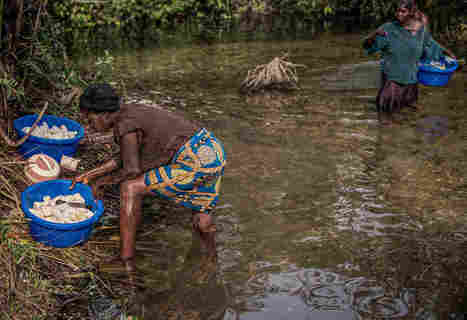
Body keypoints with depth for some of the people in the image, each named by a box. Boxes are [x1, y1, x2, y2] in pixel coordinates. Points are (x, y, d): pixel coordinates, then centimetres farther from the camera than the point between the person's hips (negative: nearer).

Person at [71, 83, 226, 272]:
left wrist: (101, 181, 3)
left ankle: (127, 261, -2)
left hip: (195, 162, -10)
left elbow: (132, 170, -12)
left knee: (130, 188, -6)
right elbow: (123, 159, 22)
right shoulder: (129, 112, 15)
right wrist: (89, 175, 24)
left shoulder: (125, 125, -13)